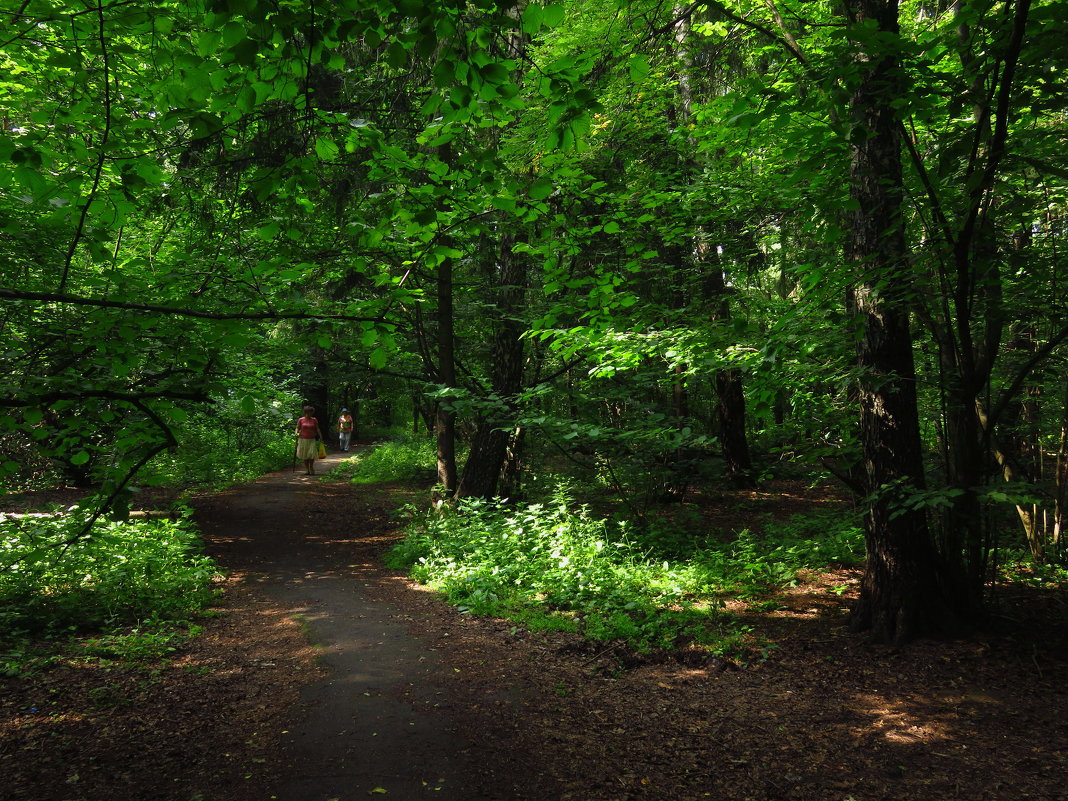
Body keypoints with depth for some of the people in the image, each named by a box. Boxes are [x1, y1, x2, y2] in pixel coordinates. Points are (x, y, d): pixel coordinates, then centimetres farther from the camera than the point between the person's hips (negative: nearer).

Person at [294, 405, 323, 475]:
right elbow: (297, 428, 6)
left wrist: (321, 437, 1)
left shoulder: (314, 420, 6)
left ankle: (311, 468, 9)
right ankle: (307, 470, 14)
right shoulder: (301, 420, 3)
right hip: (303, 440, 0)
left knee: (312, 454, -10)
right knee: (305, 455, 4)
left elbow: (317, 429, 7)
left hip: (312, 440, 0)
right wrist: (296, 433, -14)